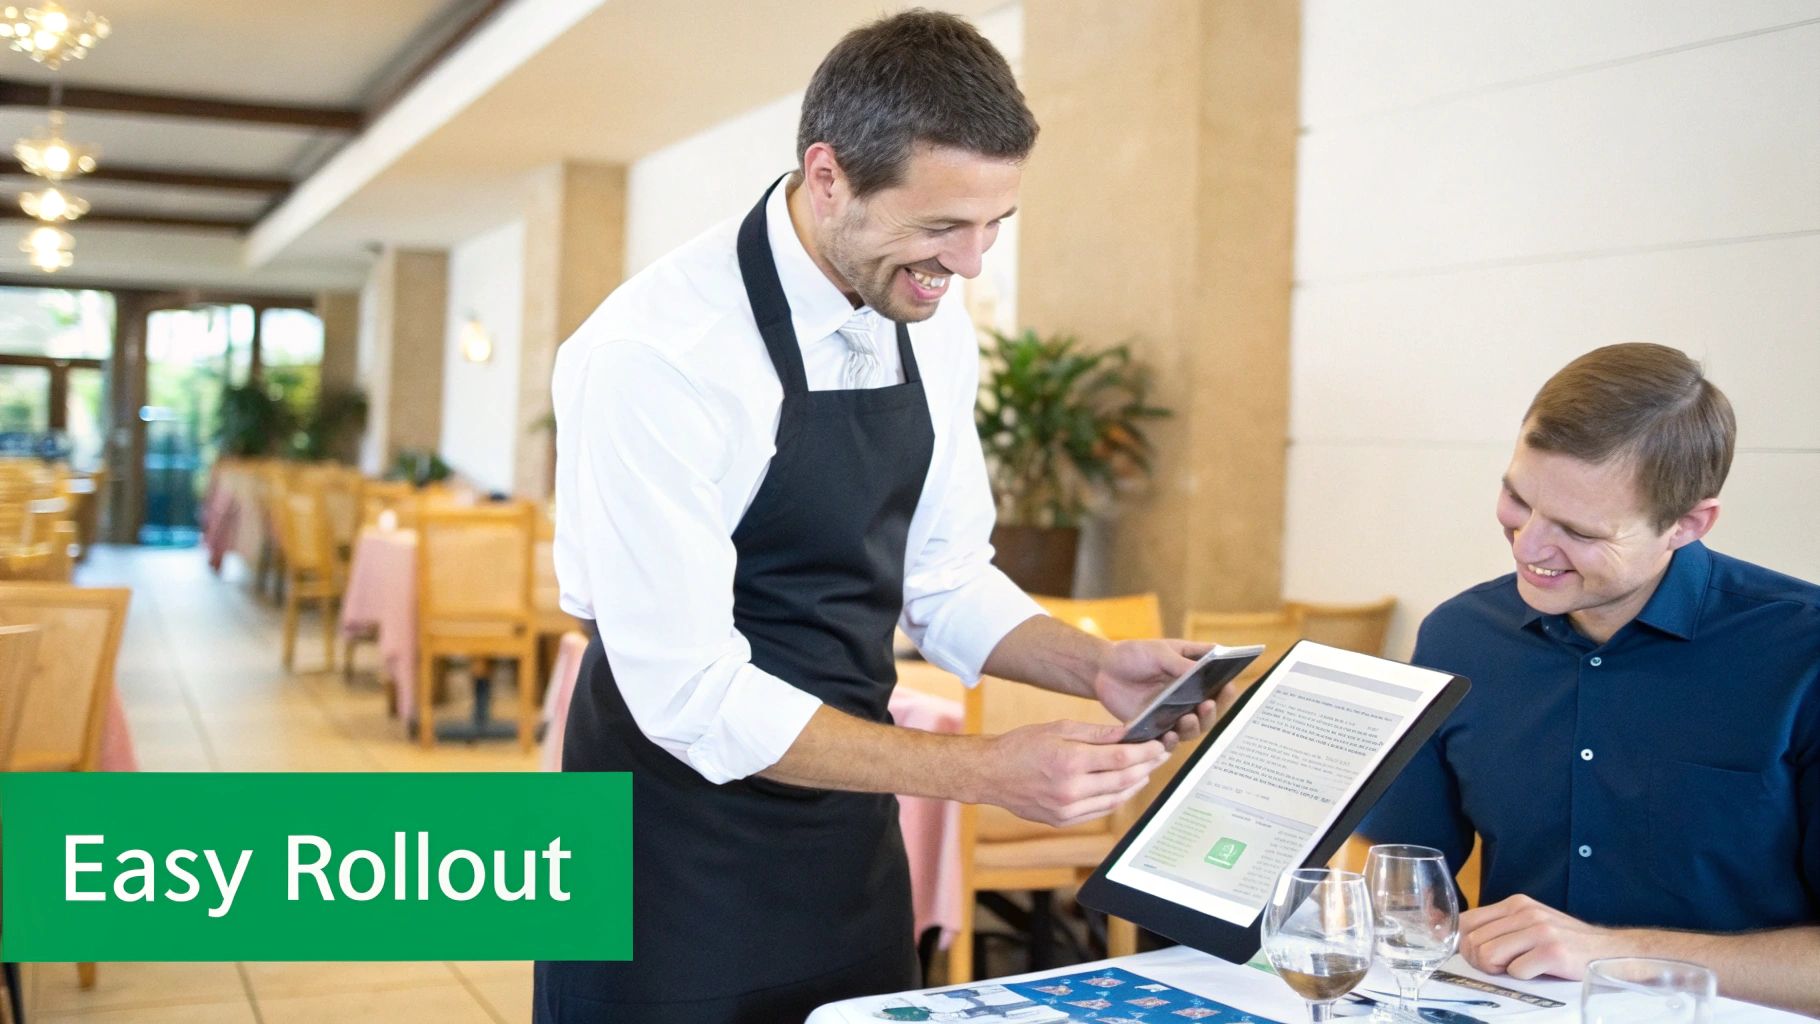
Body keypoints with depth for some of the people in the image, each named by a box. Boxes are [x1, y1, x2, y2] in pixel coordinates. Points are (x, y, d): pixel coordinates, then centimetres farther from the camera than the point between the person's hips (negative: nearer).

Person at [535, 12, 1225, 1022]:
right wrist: (987, 770, -25)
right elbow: (692, 693, -24)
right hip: (677, 856, -6)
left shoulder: (932, 328, -3)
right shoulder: (653, 353, -24)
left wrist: (1096, 666, -10)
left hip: (850, 830, 6)